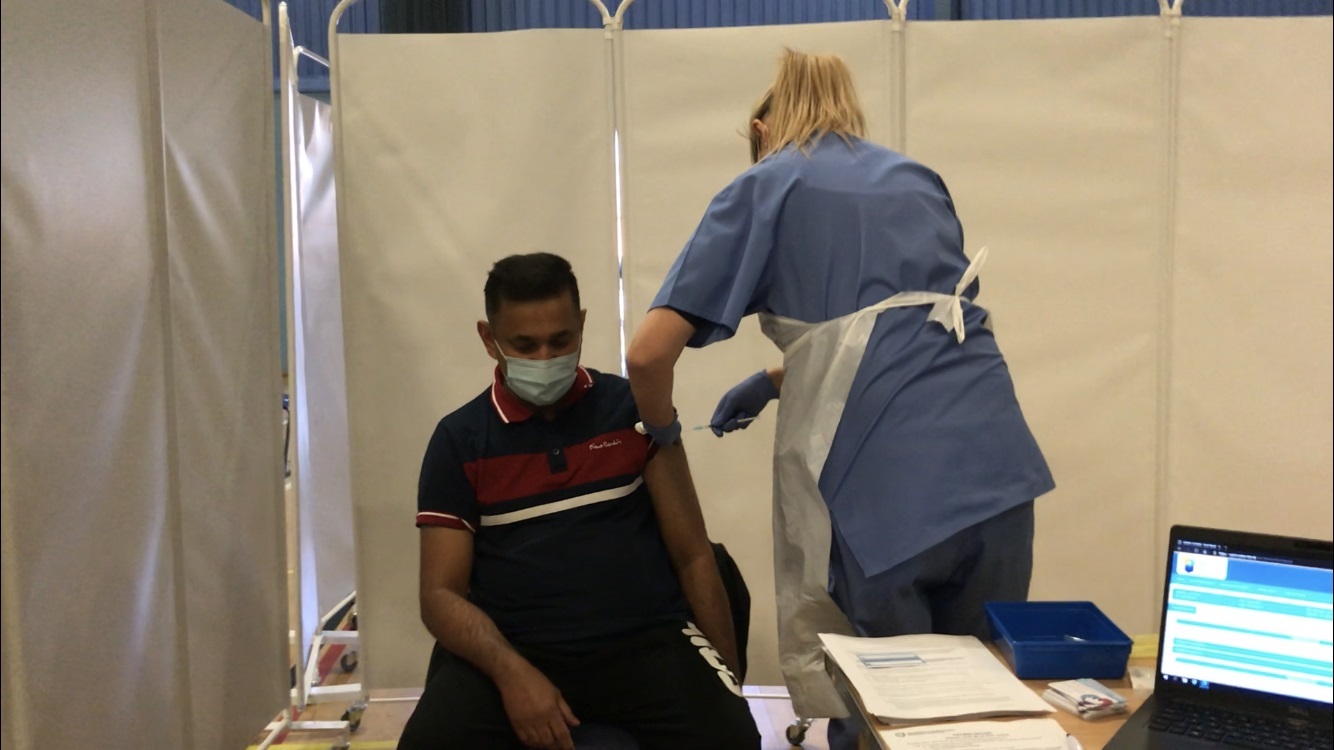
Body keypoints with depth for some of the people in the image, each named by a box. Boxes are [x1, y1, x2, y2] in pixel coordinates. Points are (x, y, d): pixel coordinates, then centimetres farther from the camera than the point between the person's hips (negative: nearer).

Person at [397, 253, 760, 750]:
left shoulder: (634, 408, 6)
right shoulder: (459, 439, 6)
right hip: (515, 648, 0)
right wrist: (511, 671, -16)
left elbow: (692, 556, 7)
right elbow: (441, 593, 2)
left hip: (646, 640, 0)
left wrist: (727, 678, -1)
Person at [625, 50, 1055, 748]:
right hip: (993, 464, 5)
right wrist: (779, 380, 31)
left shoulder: (763, 188, 9)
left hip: (879, 481, -5)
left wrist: (663, 431, 19)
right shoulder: (918, 178, 24)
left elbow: (648, 354, -1)